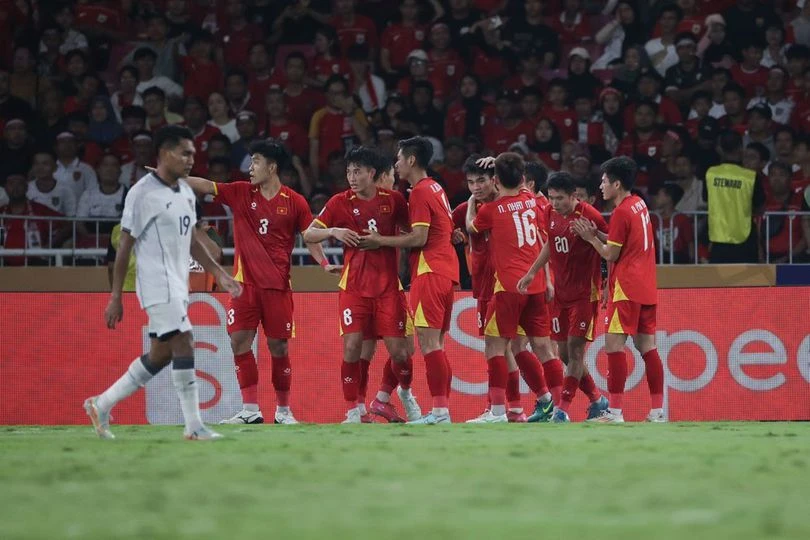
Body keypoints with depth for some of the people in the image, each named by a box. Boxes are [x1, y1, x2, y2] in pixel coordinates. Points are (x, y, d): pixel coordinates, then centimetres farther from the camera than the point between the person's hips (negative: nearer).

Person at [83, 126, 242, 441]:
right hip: (158, 287, -9)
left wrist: (219, 274, 16)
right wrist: (116, 297, -10)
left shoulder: (185, 192, 12)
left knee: (160, 355, 11)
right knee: (184, 346, -14)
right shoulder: (143, 193, -12)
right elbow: (125, 246, -10)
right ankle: (194, 426, -10)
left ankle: (102, 405, 22)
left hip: (177, 287, 9)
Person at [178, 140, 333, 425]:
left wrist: (324, 263, -12)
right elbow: (205, 186, -1)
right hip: (245, 282, 2)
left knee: (278, 346, 0)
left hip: (277, 284, -2)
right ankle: (250, 410, -1)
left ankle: (283, 410, 12)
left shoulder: (294, 202, 0)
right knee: (240, 341, -5)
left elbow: (310, 237, 3)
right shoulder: (240, 193, 6)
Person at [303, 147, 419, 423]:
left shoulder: (394, 200, 4)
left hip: (388, 286, 1)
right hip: (354, 287, -1)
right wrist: (333, 231, -17)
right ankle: (353, 411, -2)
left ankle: (383, 399, 22)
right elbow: (308, 234, 0)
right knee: (352, 347, -12)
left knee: (399, 351, -3)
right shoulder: (340, 202, 0)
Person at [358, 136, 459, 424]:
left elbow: (419, 238, -16)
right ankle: (442, 409, 8)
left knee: (429, 343, -12)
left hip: (429, 272, -10)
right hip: (447, 271, 10)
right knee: (436, 345, 10)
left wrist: (381, 241, -6)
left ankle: (440, 411, -18)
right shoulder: (436, 189, 19)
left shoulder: (420, 192, -10)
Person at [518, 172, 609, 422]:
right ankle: (597, 399, 23)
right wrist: (532, 273, 19)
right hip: (560, 293, 7)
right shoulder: (549, 213, 4)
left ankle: (563, 408, -11)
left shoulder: (589, 216, -15)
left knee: (575, 348, -10)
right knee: (564, 352, 7)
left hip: (585, 293, -7)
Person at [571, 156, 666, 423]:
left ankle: (615, 411, -14)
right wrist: (597, 234, 10)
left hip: (626, 286, -9)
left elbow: (611, 255, -9)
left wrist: (591, 238, 5)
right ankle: (658, 409, 6)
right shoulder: (640, 205, 13)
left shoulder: (621, 212, -13)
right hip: (646, 286, 9)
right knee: (647, 346, 8)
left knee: (614, 343, -9)